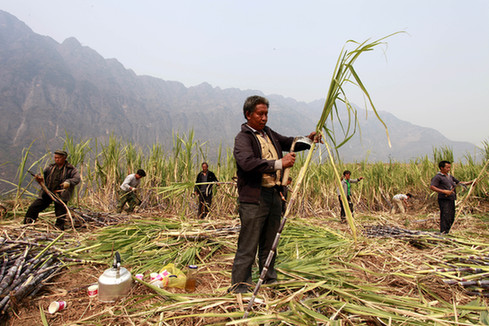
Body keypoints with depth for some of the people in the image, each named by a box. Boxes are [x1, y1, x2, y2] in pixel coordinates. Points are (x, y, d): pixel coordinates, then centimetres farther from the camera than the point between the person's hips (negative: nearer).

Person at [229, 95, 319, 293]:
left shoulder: (269, 134, 17)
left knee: (269, 243, 18)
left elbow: (289, 142, 29)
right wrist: (279, 163, -31)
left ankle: (269, 279, 33)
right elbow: (248, 163, -26)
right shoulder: (243, 137, -8)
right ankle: (239, 285, 11)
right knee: (248, 245, -2)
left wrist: (307, 140, 10)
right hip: (254, 198, -7)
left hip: (274, 195, 8)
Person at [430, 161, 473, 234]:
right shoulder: (438, 177, -8)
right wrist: (444, 191, -24)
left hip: (451, 199, 8)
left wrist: (469, 182, 11)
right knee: (445, 217, -11)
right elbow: (431, 187, -17)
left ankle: (447, 232, 22)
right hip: (444, 200, -8)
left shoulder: (450, 176, 19)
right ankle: (443, 233, -8)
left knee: (451, 217, 11)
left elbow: (459, 182, 26)